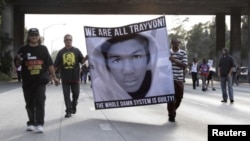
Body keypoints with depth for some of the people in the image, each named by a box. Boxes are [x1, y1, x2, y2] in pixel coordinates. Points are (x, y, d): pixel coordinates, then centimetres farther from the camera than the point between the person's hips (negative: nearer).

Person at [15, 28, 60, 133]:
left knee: (40, 101, -11)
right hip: (27, 81, 1)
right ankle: (31, 123, 22)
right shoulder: (23, 49, 6)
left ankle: (39, 124, -11)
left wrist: (54, 77, 7)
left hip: (40, 80, -1)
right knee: (29, 103, 9)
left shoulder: (43, 49, 8)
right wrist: (18, 59, -14)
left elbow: (49, 64, 10)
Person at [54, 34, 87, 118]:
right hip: (65, 77, 0)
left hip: (75, 76, 0)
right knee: (66, 95, 1)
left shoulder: (76, 50, 7)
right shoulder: (61, 52, 7)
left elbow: (82, 61, 2)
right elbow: (56, 65, 7)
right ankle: (69, 110, 8)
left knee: (76, 93, 8)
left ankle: (74, 105, 33)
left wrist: (86, 58, -19)